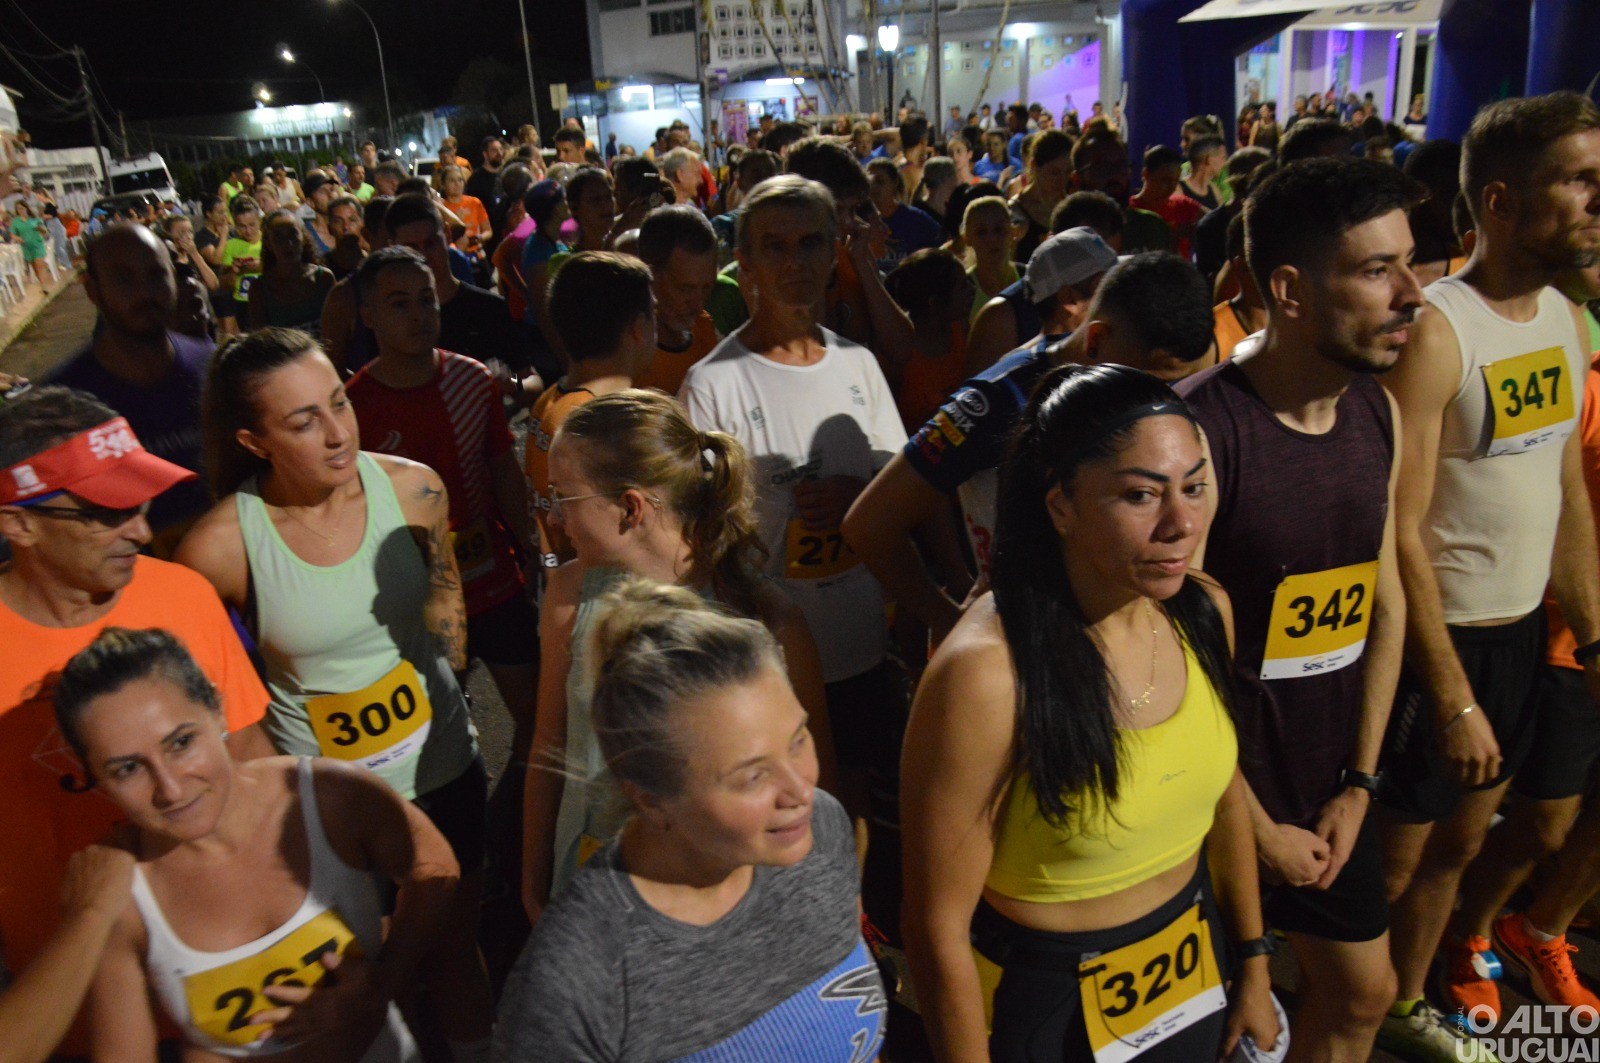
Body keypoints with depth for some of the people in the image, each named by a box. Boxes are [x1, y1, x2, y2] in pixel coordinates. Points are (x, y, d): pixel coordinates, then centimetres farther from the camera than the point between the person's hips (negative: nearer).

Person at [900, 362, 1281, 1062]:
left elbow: (1223, 792, 6)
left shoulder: (1204, 611, -11)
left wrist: (1253, 966, 13)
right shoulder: (986, 675, -31)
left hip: (1195, 971, 6)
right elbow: (938, 927, -22)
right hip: (1049, 1003, -6)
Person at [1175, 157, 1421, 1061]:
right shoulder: (1199, 431, -24)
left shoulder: (1379, 412, -1)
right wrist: (1258, 831, -10)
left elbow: (1385, 598, 6)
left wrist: (1360, 783, 3)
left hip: (1333, 780, 7)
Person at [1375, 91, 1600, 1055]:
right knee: (1399, 851, 7)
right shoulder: (1435, 333, -19)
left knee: (1462, 841, 20)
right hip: (1440, 637, -7)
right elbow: (1400, 534, -20)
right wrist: (1453, 698, -18)